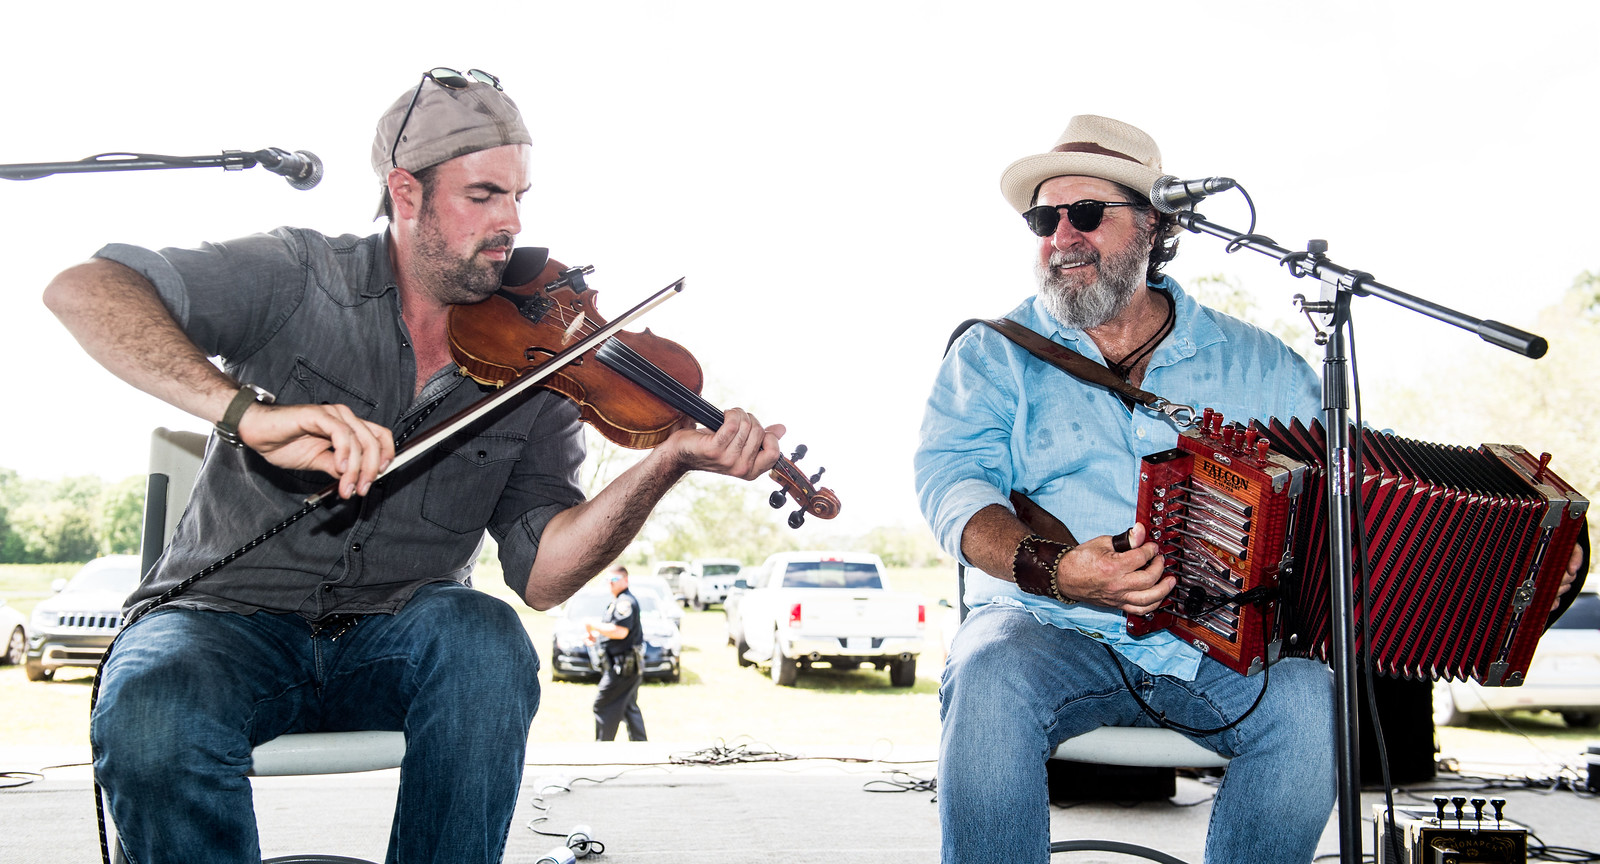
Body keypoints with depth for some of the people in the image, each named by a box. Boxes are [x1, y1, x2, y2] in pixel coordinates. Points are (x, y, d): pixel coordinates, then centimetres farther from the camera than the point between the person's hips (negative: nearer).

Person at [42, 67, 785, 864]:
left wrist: (668, 462, -26)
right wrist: (248, 411, -35)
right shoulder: (301, 281, -6)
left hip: (394, 640, 2)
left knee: (489, 641, -32)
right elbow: (82, 289, -19)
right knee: (151, 715, -35)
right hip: (230, 620, -2)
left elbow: (538, 572, -9)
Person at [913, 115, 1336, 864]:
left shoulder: (1252, 361, 13)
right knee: (991, 680, -33)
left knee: (1307, 701, -28)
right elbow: (951, 475, -6)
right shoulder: (995, 353, 9)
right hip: (1049, 631, -1)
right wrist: (1048, 568, -25)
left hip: (1225, 646, 2)